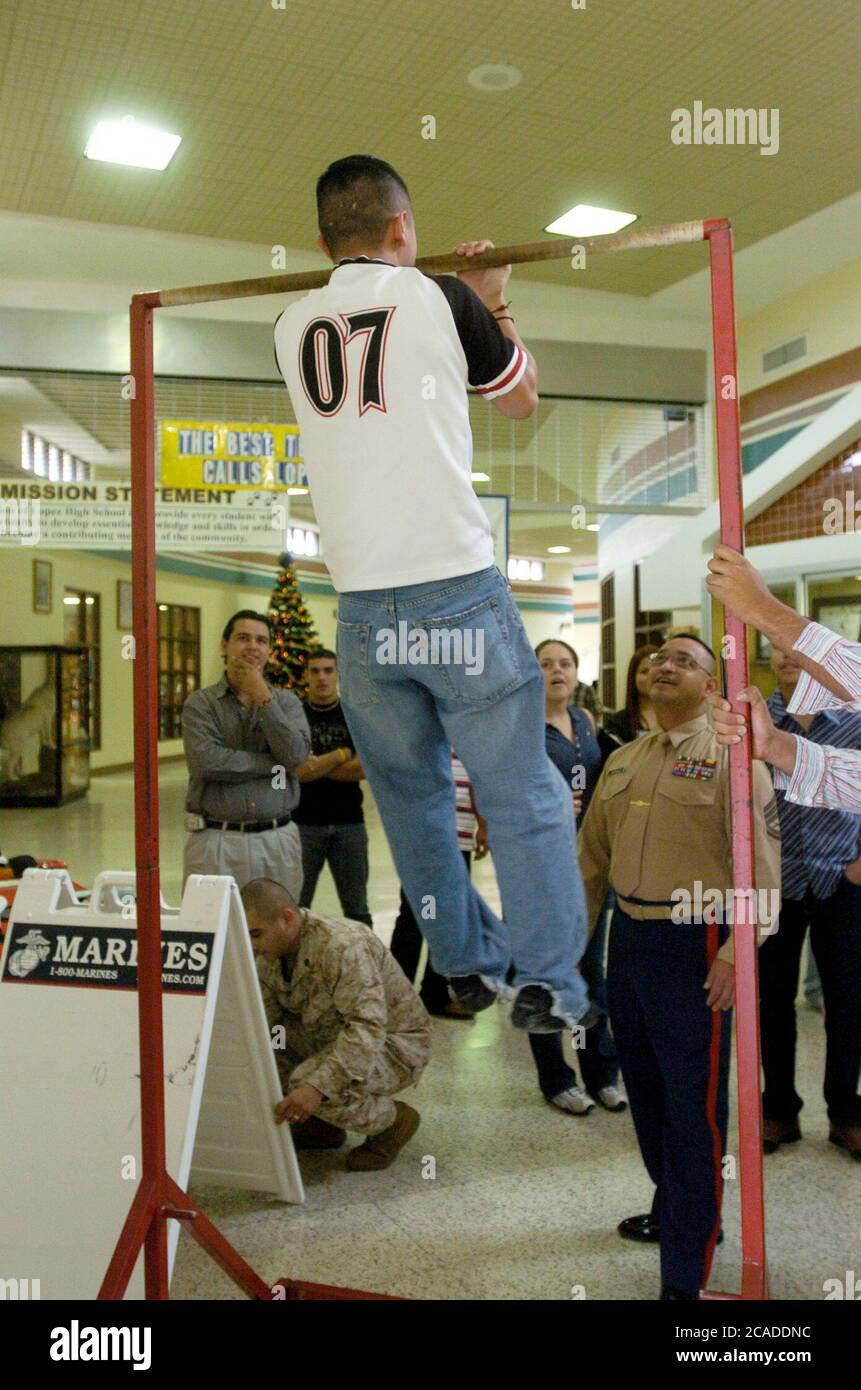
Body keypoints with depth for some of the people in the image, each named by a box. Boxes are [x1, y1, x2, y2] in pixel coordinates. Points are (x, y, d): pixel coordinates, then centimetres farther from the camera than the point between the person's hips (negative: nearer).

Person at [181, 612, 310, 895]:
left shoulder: (287, 701, 9)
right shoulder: (200, 703, 2)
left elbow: (296, 755, -8)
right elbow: (205, 761, -15)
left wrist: (263, 698, -8)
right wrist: (274, 765, -9)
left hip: (277, 841, 2)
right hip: (216, 840, -2)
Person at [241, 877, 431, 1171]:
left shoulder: (342, 946, -31)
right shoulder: (270, 955, -6)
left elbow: (368, 1028, -38)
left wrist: (317, 1086, -45)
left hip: (394, 1045, -8)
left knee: (308, 1081, -31)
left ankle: (392, 1120, -4)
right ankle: (322, 1122, 8)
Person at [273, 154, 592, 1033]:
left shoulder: (293, 328, 11)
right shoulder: (442, 300, 1)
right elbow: (521, 400, 16)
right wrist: (493, 302, 29)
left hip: (361, 609, 4)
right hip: (460, 595, -3)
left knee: (412, 797, 17)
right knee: (521, 797, 7)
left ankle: (466, 968, 27)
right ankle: (547, 985, 9)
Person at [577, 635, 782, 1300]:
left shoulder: (730, 757, -8)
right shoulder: (623, 760, 12)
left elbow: (761, 863, -14)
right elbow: (593, 855, 16)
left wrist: (737, 952, -21)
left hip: (693, 944, -6)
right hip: (628, 937, 7)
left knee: (694, 1102, 1)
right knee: (644, 1085, 20)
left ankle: (687, 1274, 14)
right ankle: (671, 1208, 42)